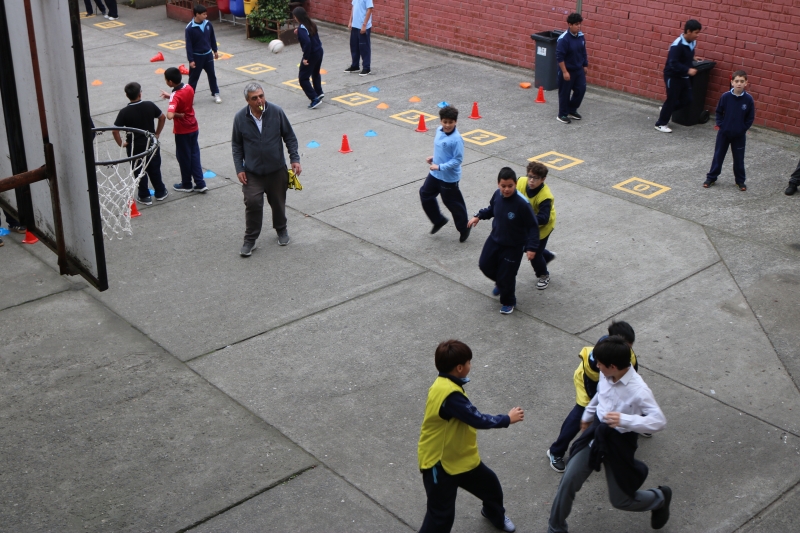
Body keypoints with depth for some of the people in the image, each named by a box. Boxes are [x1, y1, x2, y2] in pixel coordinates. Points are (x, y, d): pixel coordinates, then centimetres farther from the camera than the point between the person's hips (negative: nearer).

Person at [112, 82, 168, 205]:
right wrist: (157, 134, 10)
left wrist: (121, 144, -6)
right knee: (155, 169, 18)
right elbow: (162, 118, 2)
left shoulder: (124, 112, -17)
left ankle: (145, 196, 20)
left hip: (135, 147, -2)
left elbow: (115, 130, -19)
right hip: (152, 144, 2)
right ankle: (160, 192, 30)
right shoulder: (149, 105, -10)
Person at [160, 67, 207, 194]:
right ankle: (200, 184, 15)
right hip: (193, 128, 7)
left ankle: (186, 184, 25)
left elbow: (169, 116, -40)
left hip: (182, 131, -7)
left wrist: (178, 115, -20)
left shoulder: (176, 96, -26)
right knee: (194, 155, 15)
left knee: (183, 157, 10)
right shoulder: (189, 88, -4)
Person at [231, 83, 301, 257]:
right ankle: (250, 239, 8)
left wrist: (295, 159, -6)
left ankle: (281, 230, 41)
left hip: (276, 170, 1)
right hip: (252, 172, -1)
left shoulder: (276, 112, -10)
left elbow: (289, 136, 0)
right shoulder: (240, 118, -9)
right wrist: (239, 169, -3)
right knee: (252, 203, -9)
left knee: (278, 202, 14)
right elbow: (236, 145, 2)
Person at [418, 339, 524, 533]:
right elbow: (479, 420, -27)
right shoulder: (449, 394, -32)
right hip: (439, 463, -10)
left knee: (491, 486, 25)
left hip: (461, 457, 10)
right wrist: (508, 419, -12)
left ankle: (496, 516, 55)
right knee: (441, 517, -4)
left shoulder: (447, 384, 0)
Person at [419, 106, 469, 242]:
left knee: (452, 203, 6)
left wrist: (440, 167, -26)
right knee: (425, 194, 17)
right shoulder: (439, 131, -1)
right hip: (435, 173, 8)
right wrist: (433, 157, 2)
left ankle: (464, 228, 29)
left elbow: (458, 159, -24)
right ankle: (438, 220, 36)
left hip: (449, 177, -8)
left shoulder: (456, 139, -26)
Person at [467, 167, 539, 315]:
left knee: (506, 277, 4)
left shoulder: (522, 204, -30)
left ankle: (508, 302, 32)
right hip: (494, 240, 6)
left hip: (513, 247, -6)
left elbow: (533, 226, -22)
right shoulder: (497, 195, -12)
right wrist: (478, 216, 2)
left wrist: (532, 247, -26)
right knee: (485, 265, 18)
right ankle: (500, 283, 48)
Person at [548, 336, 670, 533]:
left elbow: (659, 421, -30)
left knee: (620, 500, 11)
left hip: (619, 443, -5)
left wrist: (625, 420, -43)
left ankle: (660, 498, 42)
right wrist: (587, 416, 27)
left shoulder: (638, 390, -29)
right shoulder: (606, 375, -11)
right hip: (596, 433, 5)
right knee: (568, 482, 1)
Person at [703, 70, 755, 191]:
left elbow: (750, 117, -2)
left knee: (739, 158, 9)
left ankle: (740, 181, 22)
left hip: (739, 135, 0)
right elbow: (719, 112, 3)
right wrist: (720, 125, -5)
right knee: (718, 155, 10)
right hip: (724, 133, 1)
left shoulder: (748, 99, -11)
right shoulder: (725, 97, -10)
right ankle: (711, 177, 22)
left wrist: (743, 129, -8)